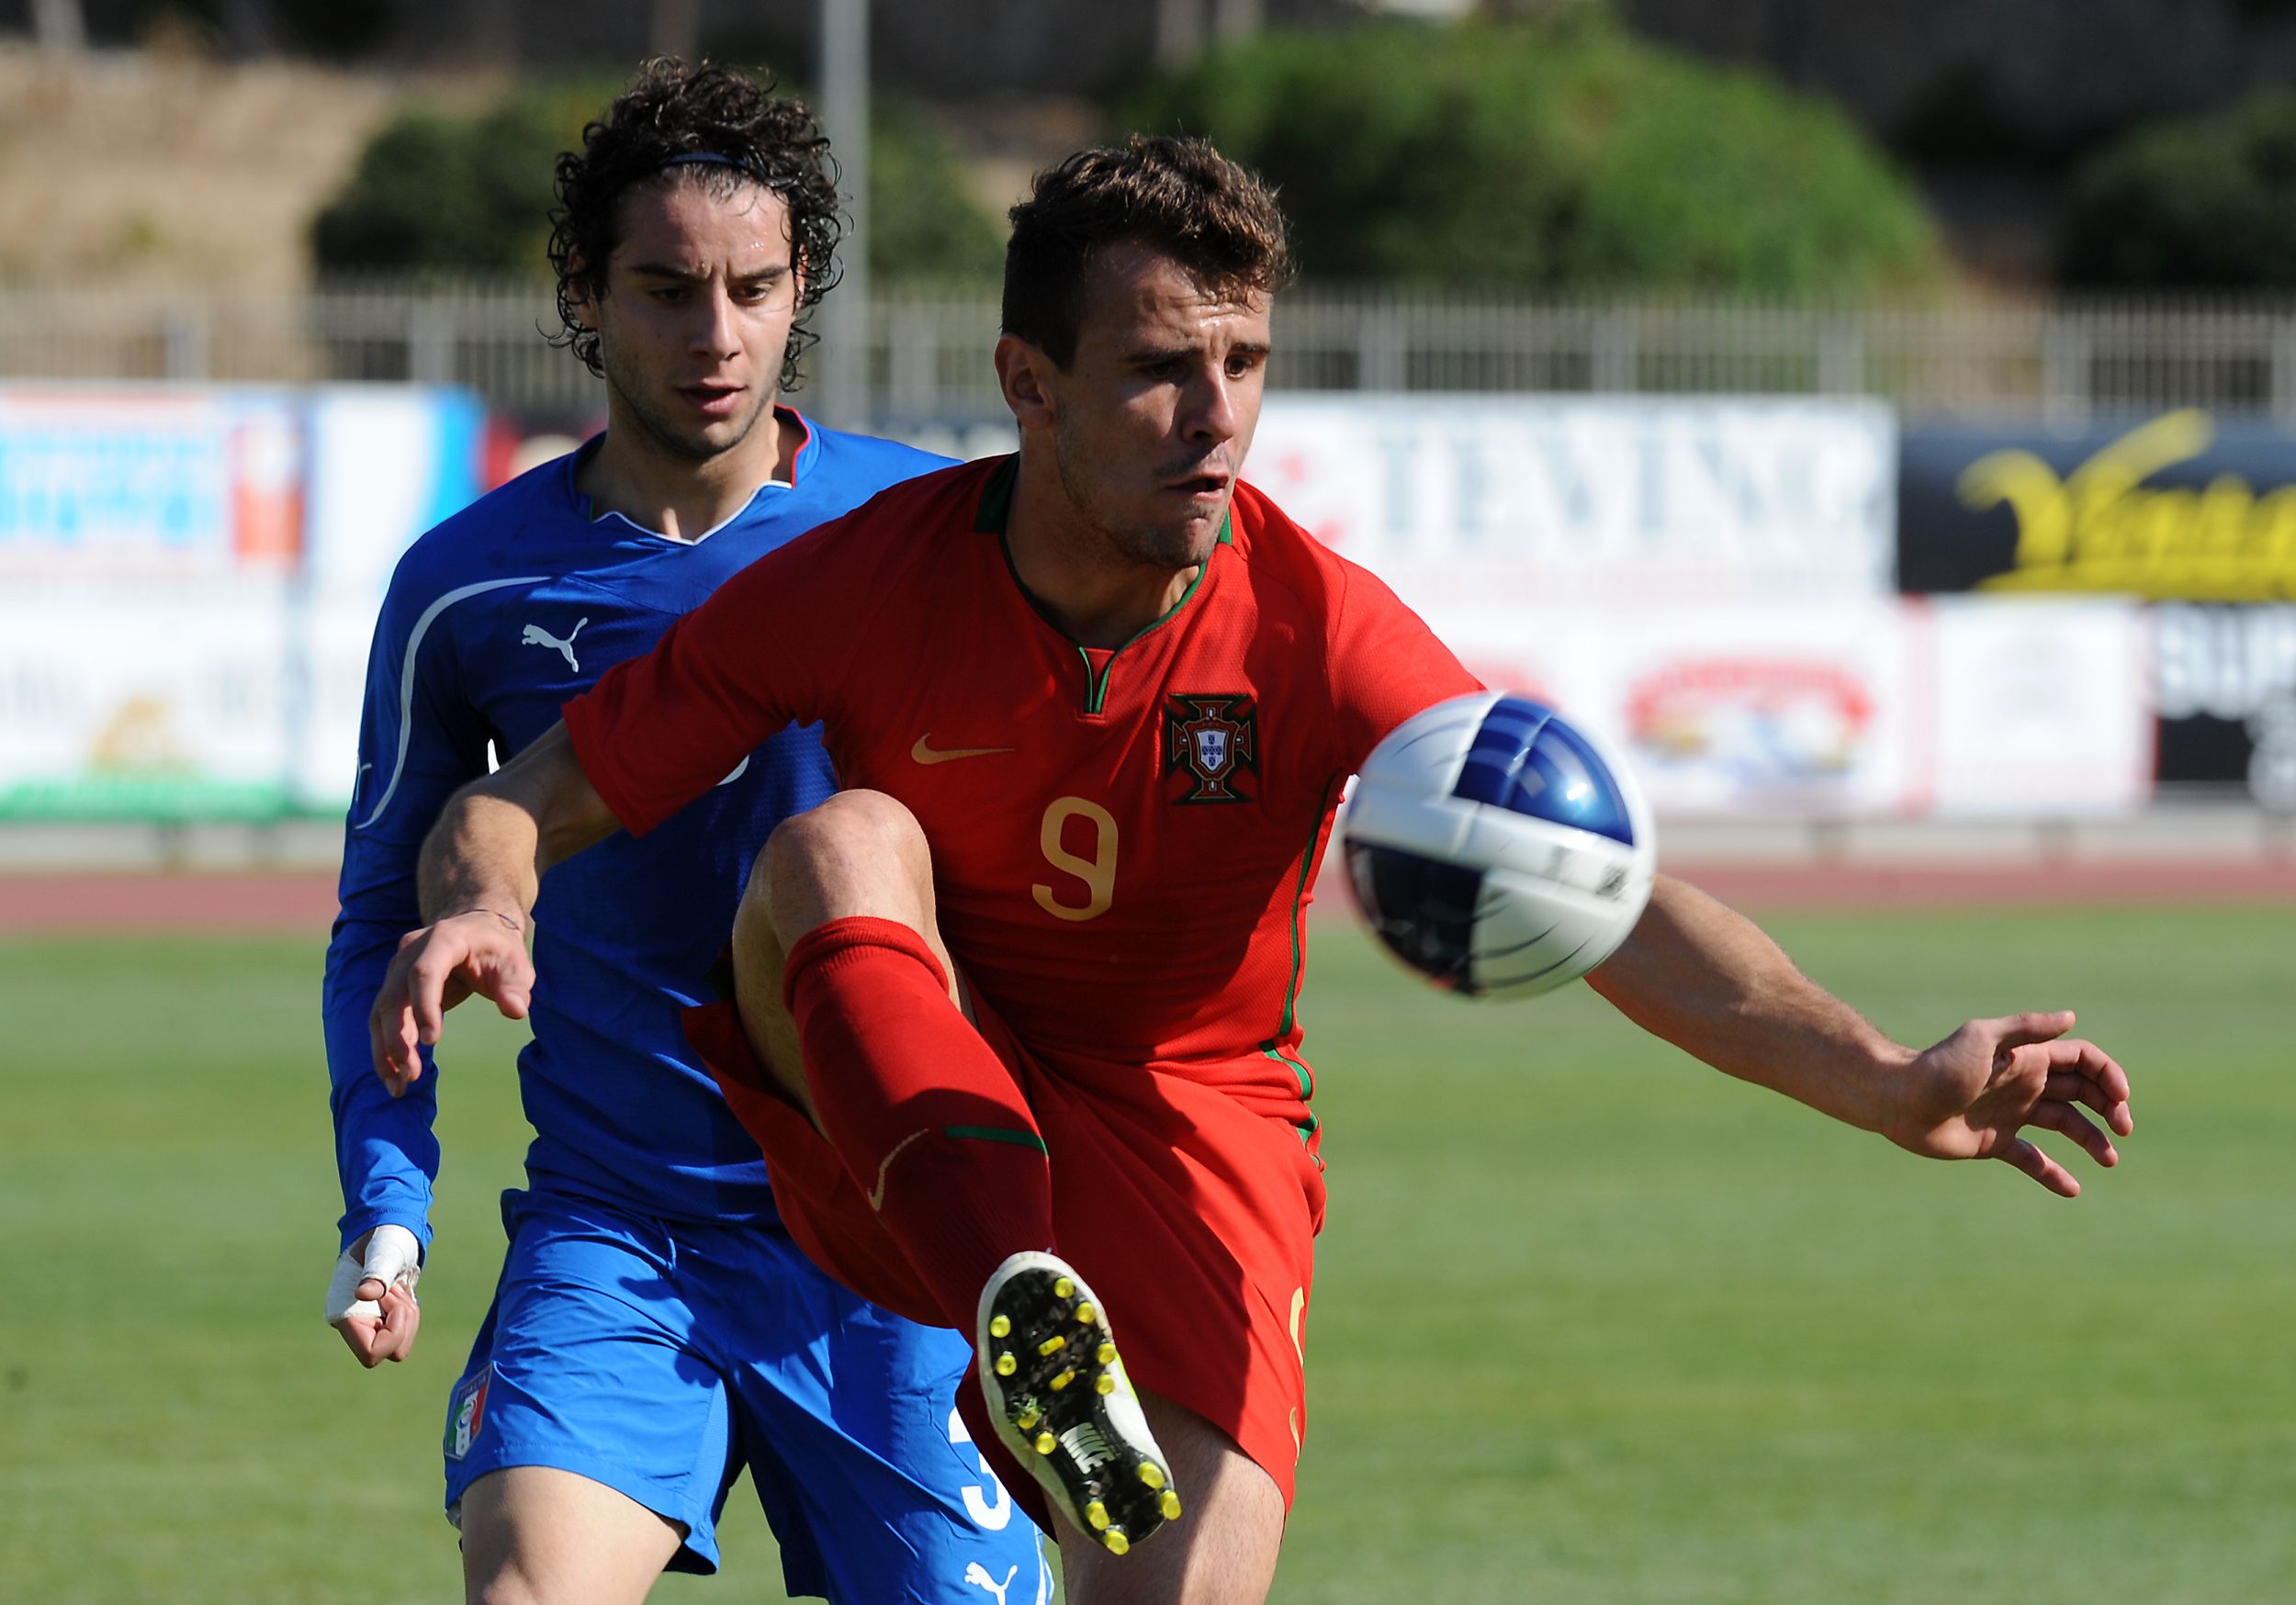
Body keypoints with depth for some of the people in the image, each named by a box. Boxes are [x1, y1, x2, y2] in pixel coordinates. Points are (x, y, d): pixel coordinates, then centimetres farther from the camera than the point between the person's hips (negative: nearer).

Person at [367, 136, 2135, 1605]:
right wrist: (479, 906, -32)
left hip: (1184, 1146, 1)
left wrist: (1886, 1080, -35)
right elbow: (532, 798, -7)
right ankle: (1022, 1327, -46)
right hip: (888, 1128, -1)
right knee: (842, 843, -31)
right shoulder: (865, 581, -13)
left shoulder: (1319, 629, -14)